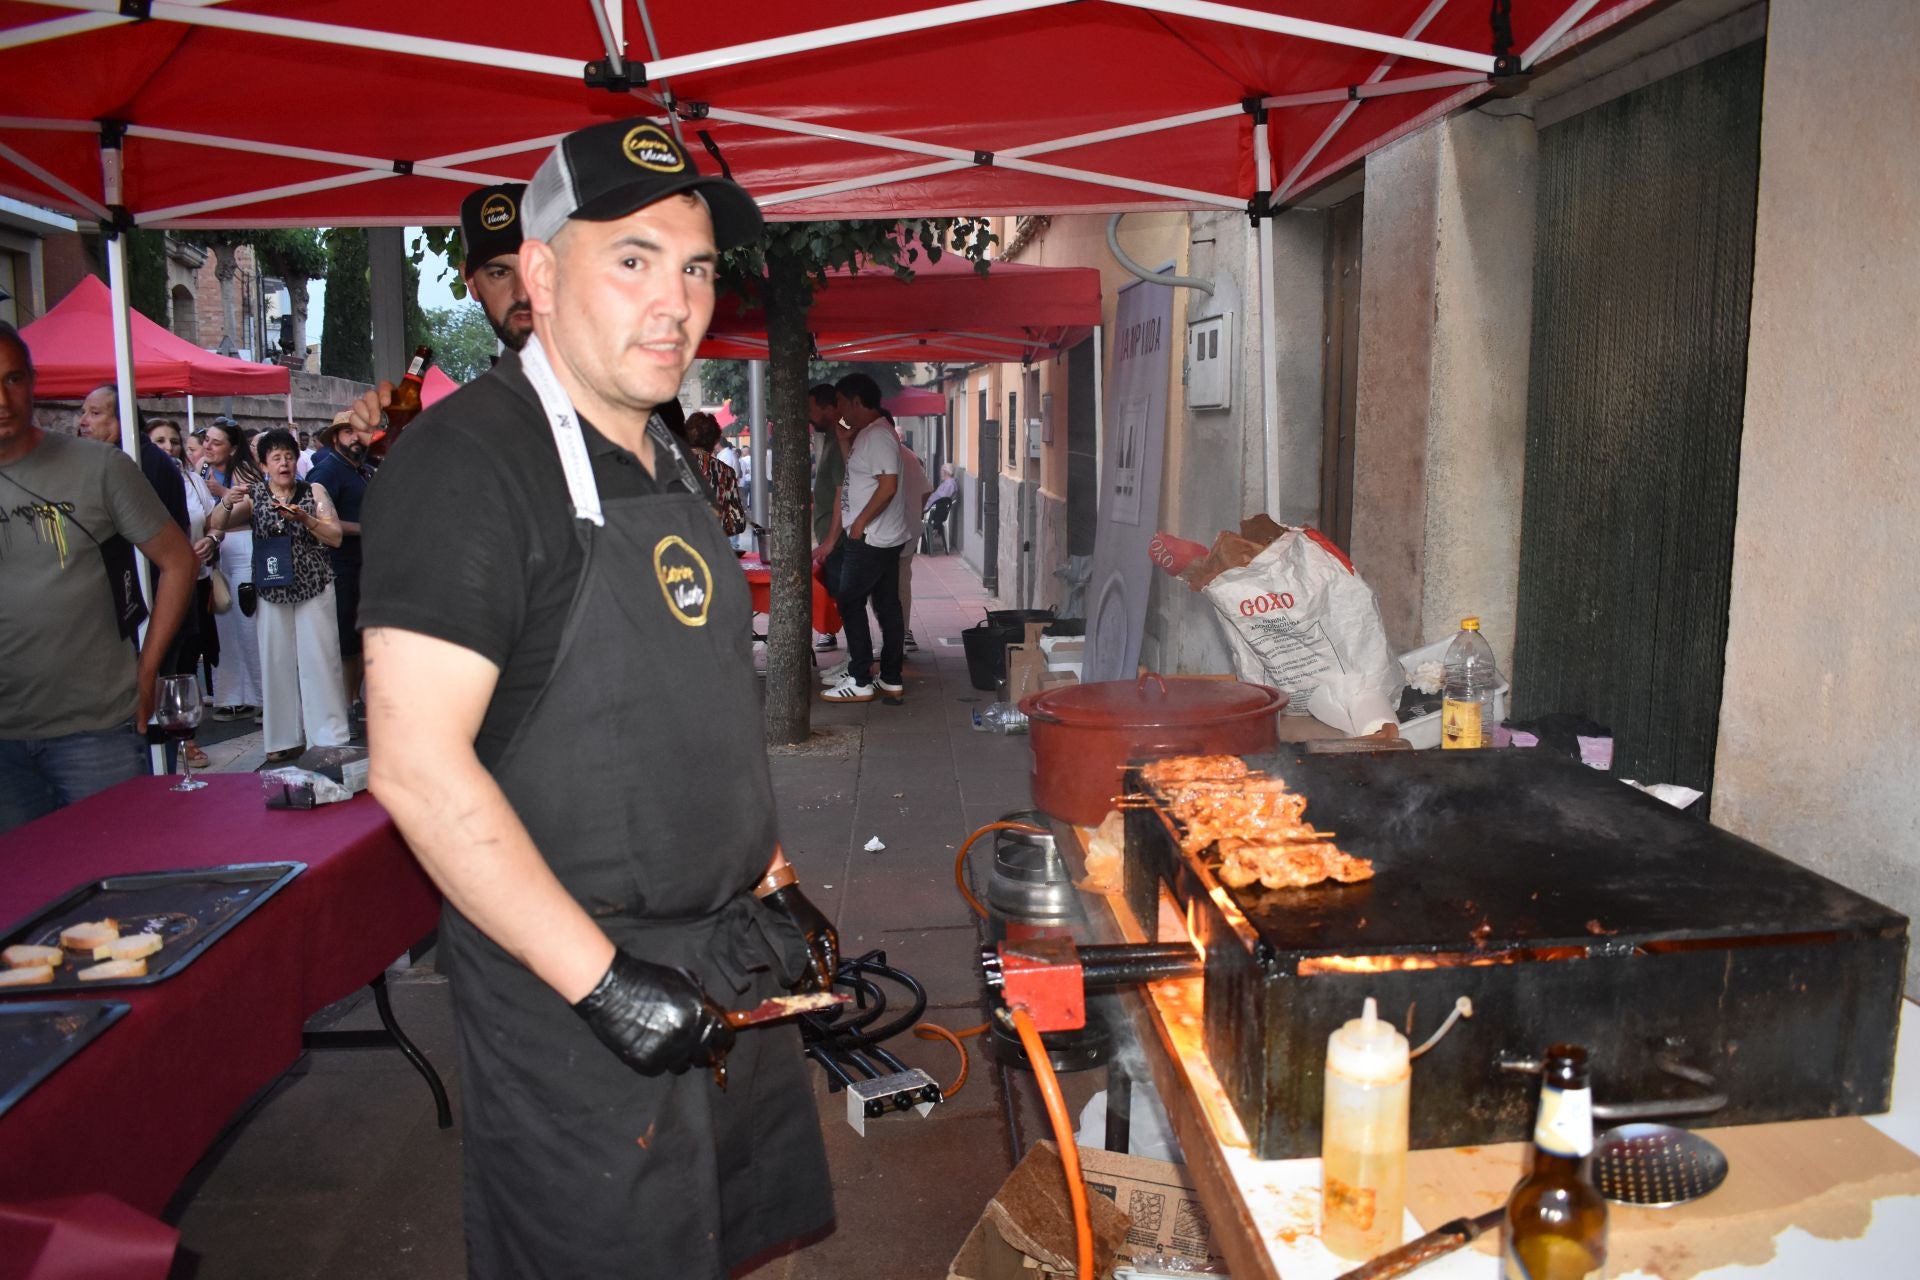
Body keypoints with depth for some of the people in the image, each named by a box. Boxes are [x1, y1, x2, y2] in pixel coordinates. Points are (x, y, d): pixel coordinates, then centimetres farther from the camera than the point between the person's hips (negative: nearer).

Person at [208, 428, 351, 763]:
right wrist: (226, 503, -25)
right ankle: (284, 739, 13)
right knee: (277, 662, 4)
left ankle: (329, 736, 4)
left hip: (314, 588, -1)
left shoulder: (314, 492, 2)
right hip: (271, 591, 1)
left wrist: (305, 519, -22)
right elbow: (216, 525, -4)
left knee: (319, 660, -1)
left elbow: (336, 537, -5)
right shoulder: (254, 495, 5)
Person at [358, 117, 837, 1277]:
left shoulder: (668, 462, 9)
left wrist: (774, 883, 9)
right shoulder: (470, 457, -18)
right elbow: (420, 768, -23)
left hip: (722, 959, 8)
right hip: (574, 987, -8)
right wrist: (607, 981, -22)